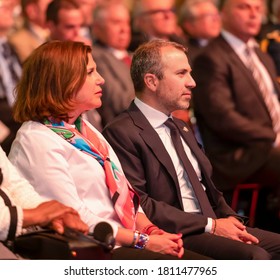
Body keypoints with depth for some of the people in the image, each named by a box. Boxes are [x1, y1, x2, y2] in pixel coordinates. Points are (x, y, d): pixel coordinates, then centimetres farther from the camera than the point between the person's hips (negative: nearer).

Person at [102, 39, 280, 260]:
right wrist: (210, 225, -15)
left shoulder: (181, 128, 23)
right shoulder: (122, 133, -7)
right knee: (255, 257, -29)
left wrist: (229, 217, 4)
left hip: (209, 228, 9)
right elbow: (138, 205, -16)